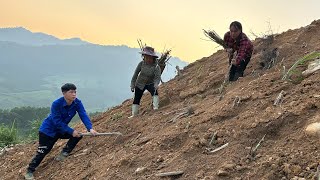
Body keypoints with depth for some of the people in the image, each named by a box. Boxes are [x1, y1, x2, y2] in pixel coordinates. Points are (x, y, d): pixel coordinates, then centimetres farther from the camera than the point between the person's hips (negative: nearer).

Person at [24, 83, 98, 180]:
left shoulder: (77, 103, -16)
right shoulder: (56, 104, -30)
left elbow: (83, 115, -25)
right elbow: (58, 122, -29)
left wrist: (90, 128, -41)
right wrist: (71, 131, -32)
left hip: (62, 129, 6)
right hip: (48, 130, -5)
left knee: (78, 135, -10)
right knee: (42, 152, -7)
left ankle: (64, 153, 6)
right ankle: (30, 171, 10)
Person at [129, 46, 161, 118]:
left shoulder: (156, 66, -24)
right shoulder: (141, 64, -18)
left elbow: (158, 77, -31)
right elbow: (135, 74, -8)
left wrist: (156, 84, -51)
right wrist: (132, 84, -5)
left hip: (150, 83, -2)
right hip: (140, 84, 2)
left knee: (154, 91, -31)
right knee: (136, 99, 3)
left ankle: (156, 107, -29)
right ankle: (134, 114, 14)